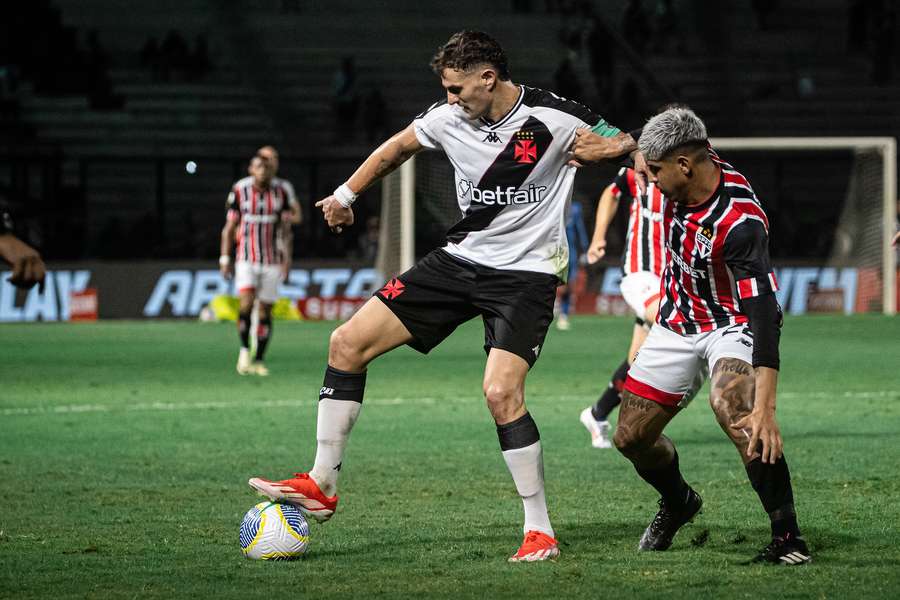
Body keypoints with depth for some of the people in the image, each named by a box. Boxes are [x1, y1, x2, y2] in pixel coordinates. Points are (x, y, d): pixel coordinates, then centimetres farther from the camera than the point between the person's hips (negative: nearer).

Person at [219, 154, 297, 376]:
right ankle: (244, 350, -1)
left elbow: (286, 230, 4)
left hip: (272, 260, 1)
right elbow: (229, 227, 4)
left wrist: (287, 260, -4)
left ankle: (259, 360, 12)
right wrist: (224, 258, 0)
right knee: (247, 302, -20)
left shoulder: (281, 191, 1)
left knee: (265, 310, 3)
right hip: (246, 258, -1)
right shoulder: (240, 190, -2)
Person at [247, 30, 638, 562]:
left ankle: (541, 532, -12)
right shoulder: (449, 119, -1)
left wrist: (620, 146, -28)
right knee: (348, 342, -2)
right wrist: (346, 195, 26)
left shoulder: (554, 119, -15)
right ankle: (322, 486, 8)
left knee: (501, 393, -26)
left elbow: (628, 146, -5)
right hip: (461, 259, 6)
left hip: (526, 273, -6)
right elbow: (399, 147, 20)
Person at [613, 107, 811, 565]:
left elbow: (764, 314, -40)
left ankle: (788, 537, -25)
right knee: (631, 438, 7)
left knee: (731, 406, -36)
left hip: (732, 324, -7)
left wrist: (764, 409, -46)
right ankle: (678, 502, 40)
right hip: (679, 321, 7)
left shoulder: (740, 222, -34)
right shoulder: (681, 183, -14)